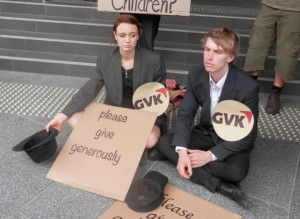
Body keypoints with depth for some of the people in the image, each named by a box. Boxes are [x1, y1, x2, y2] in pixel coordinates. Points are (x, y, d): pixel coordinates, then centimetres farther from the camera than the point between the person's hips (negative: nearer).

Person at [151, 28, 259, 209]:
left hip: (234, 140, -4)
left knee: (237, 171, -35)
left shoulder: (248, 86, -26)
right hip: (206, 133, 5)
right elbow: (185, 113, -10)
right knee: (164, 142, -19)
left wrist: (210, 155, -28)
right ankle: (220, 186, -24)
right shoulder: (196, 75, -12)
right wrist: (181, 150, -28)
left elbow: (248, 135, -20)